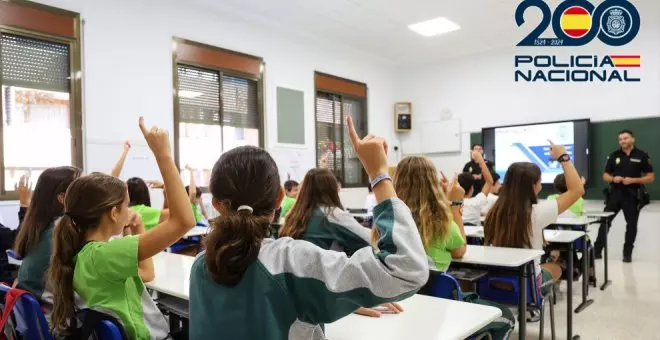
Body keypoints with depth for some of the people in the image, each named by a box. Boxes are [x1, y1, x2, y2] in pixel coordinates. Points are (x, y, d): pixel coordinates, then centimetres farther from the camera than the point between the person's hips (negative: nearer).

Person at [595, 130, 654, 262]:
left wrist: (633, 180, -16)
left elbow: (650, 177, -1)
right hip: (615, 193, 2)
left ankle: (627, 253, 19)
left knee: (631, 224, 6)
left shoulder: (642, 156, -1)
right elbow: (605, 176, 10)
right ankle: (597, 250, 5)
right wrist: (613, 179, -12)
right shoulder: (614, 155, 5)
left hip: (633, 195, -1)